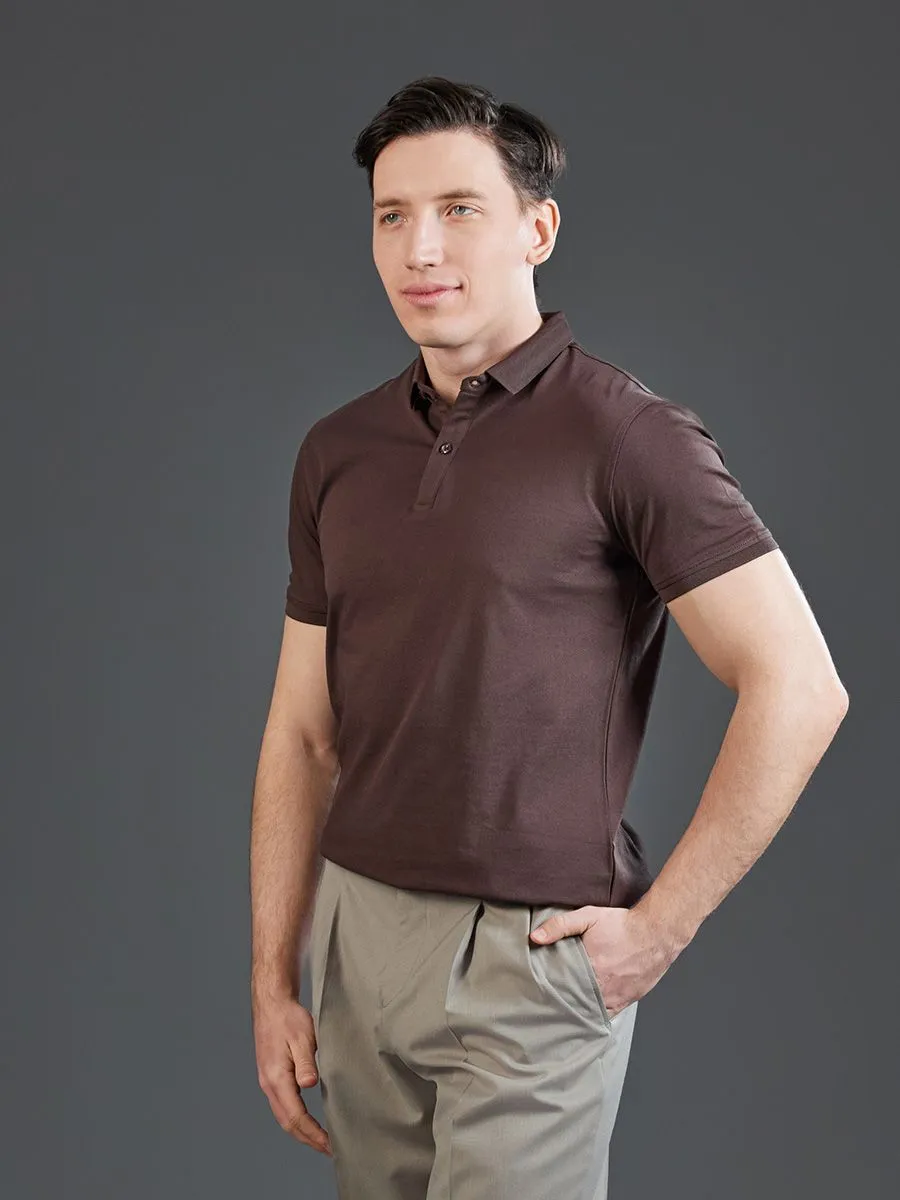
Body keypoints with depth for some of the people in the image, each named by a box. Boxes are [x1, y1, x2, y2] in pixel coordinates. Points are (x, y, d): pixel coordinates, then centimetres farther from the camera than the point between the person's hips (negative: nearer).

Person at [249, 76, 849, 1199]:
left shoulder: (624, 434, -11)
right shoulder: (336, 452, 7)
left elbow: (801, 688, -14)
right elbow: (303, 733, 9)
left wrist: (660, 925, -12)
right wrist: (274, 980, 7)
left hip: (532, 953, -5)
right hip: (358, 935, 6)